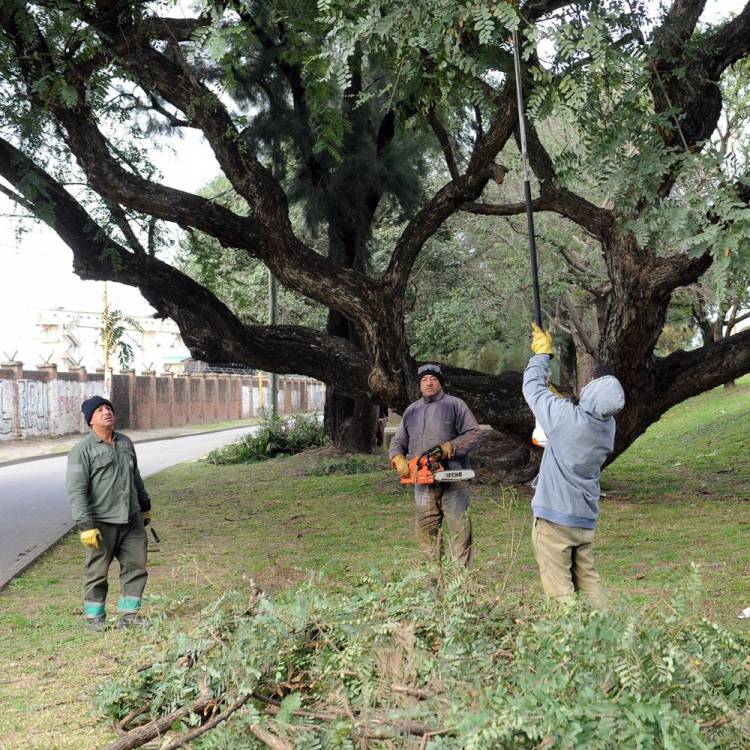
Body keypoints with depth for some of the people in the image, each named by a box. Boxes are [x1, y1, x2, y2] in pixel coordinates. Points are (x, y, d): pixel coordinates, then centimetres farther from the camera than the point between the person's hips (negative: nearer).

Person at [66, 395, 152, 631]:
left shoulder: (126, 443, 11)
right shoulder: (82, 450, -8)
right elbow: (76, 491, -13)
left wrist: (145, 505, 28)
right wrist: (86, 526, -18)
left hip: (132, 520, 6)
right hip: (102, 523, -6)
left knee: (136, 566, 7)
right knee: (97, 572, 3)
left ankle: (129, 614, 18)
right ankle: (95, 618, 18)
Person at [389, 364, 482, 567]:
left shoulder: (455, 405, 2)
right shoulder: (411, 411, 17)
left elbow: (474, 434, -4)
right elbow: (398, 442, 18)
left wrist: (448, 448, -17)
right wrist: (398, 459, -4)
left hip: (452, 480, -5)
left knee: (459, 529, -5)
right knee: (426, 531, 8)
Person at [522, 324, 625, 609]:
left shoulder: (566, 416, -18)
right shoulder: (607, 425, 0)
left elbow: (532, 387, -4)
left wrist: (541, 353, 11)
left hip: (554, 518, -6)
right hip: (586, 519, 6)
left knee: (559, 590, -2)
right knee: (588, 581, 15)